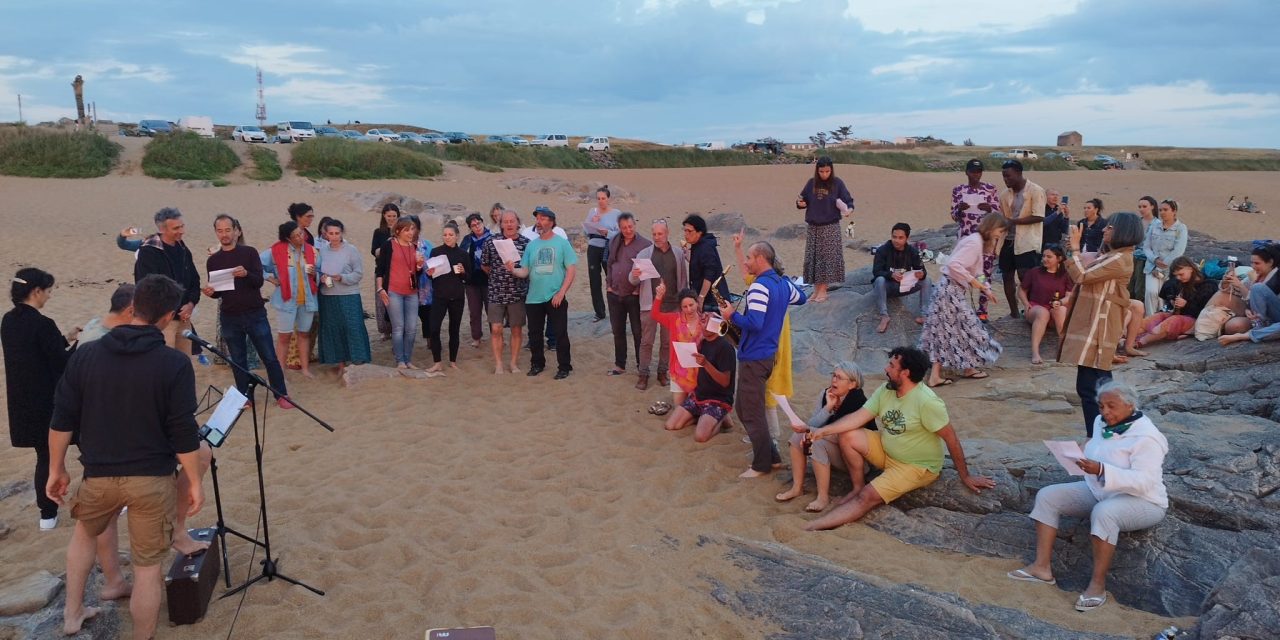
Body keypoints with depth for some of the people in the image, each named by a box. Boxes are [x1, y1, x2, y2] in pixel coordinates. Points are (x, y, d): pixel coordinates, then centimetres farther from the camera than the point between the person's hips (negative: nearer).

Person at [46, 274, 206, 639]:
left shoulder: (86, 355, -3)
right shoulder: (175, 364, -14)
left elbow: (62, 419, 1)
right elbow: (183, 433, -13)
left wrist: (57, 469, 13)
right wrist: (194, 483, -3)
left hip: (99, 474, 4)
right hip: (151, 479, -4)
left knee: (85, 533, 33)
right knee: (148, 566, 9)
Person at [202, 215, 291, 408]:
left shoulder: (249, 252, -2)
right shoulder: (213, 260, 6)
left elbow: (259, 281, -11)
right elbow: (217, 291, 10)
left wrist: (246, 274, -32)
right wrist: (210, 292, -13)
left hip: (255, 314, -2)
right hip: (230, 318, 2)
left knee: (270, 357, 0)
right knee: (238, 361, 8)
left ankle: (282, 395, 9)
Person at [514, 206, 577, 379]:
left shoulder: (562, 243, -4)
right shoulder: (531, 245, 7)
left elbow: (572, 269, -7)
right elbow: (524, 271, 5)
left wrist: (561, 293, -14)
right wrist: (513, 270, -17)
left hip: (555, 298, -4)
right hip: (533, 298, 4)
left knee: (560, 334, 0)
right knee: (534, 334, 13)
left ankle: (564, 367, 12)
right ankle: (537, 364, 28)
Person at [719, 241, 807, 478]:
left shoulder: (759, 287, -20)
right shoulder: (783, 284, 8)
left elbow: (754, 323, -27)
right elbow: (801, 298, 28)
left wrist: (732, 315, -14)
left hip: (754, 357, -9)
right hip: (769, 354, 9)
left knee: (752, 413, 3)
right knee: (743, 408, 18)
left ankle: (762, 465, 12)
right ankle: (770, 455, 23)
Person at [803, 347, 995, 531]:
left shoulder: (926, 401, -27)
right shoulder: (885, 390, -5)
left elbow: (951, 438, -20)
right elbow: (859, 417, -7)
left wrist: (965, 476, -13)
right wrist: (823, 430, -20)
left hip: (917, 467, -7)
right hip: (886, 451, 7)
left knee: (868, 497, -23)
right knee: (848, 436, -11)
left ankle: (813, 526, -27)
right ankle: (858, 486, 5)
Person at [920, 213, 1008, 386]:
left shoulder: (977, 241, 15)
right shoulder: (974, 242, -17)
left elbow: (970, 272, 20)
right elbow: (953, 264, -28)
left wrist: (986, 289, 13)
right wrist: (972, 280, -21)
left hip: (951, 290, 10)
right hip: (951, 290, -10)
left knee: (947, 331, 10)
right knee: (964, 328, 5)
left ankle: (935, 375, 13)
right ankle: (968, 369, 21)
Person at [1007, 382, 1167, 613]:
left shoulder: (1145, 437, -20)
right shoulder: (1102, 423, 4)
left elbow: (1144, 482, -30)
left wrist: (1101, 470, -39)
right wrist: (1084, 457, -1)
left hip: (1142, 501, -8)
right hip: (1099, 491, 8)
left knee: (1104, 512, -40)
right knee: (1047, 496, -7)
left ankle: (1098, 584, -28)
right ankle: (1042, 566, -12)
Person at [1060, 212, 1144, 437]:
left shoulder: (1119, 259, -17)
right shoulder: (1114, 256, 16)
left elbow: (1082, 275, -19)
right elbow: (1087, 274, 18)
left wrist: (1074, 248, -9)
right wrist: (1073, 250, 10)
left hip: (1096, 329, -11)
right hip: (1093, 325, 11)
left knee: (1088, 387, -11)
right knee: (1101, 384, 18)